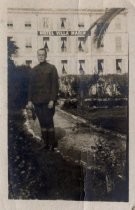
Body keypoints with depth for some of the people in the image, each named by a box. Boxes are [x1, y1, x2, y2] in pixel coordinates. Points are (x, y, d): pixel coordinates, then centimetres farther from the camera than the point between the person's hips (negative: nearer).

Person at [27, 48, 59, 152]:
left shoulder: (51, 68, 0)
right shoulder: (34, 70, 14)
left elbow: (55, 85, -6)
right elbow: (31, 86, 15)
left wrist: (52, 100, -14)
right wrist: (30, 100, 8)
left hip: (48, 101, -5)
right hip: (37, 101, 5)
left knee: (48, 122, -3)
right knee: (42, 122, 8)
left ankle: (52, 144, 9)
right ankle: (46, 143, 17)